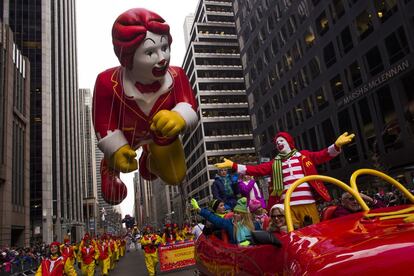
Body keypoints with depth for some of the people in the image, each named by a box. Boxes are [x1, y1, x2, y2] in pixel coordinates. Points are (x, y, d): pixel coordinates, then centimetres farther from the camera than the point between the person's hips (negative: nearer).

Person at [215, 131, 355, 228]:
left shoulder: (304, 155, 13)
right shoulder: (274, 163, 18)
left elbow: (322, 155, -1)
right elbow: (256, 169, 12)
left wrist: (336, 145, -20)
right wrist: (233, 165, 5)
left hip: (308, 203, -1)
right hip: (288, 206, 2)